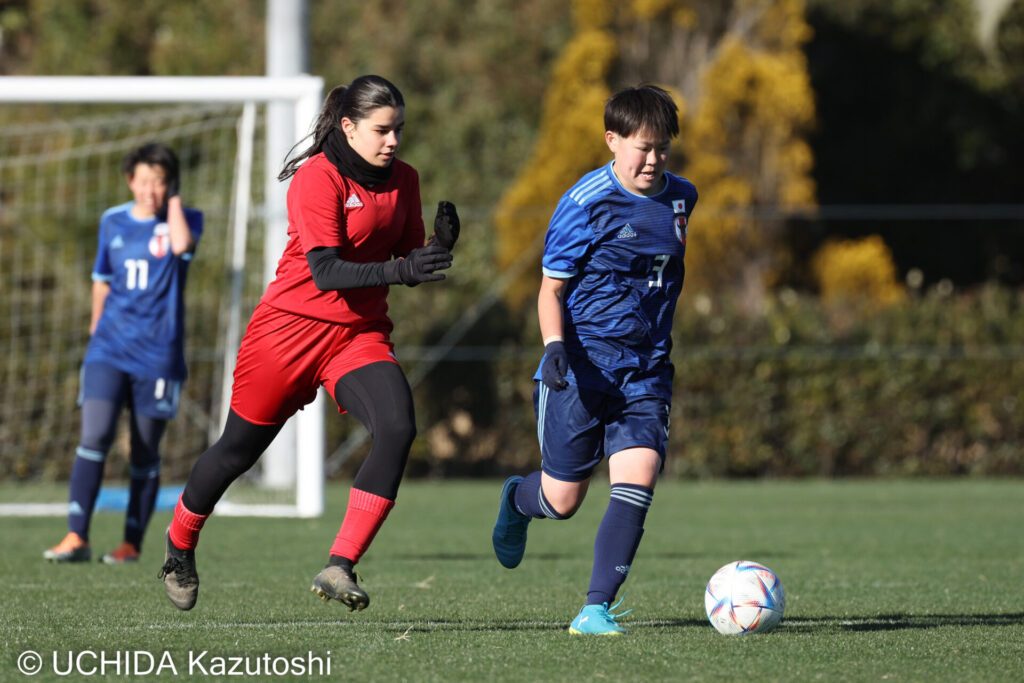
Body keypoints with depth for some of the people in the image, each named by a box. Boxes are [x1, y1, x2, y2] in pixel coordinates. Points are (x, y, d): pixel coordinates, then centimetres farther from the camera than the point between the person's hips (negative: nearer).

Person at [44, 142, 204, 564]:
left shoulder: (185, 220, -1)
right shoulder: (112, 222, 8)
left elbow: (181, 245, -25)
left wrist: (173, 199, -12)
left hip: (158, 354, -2)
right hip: (109, 349, 2)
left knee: (145, 454, 4)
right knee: (94, 436, -14)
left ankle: (133, 542, 16)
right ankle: (76, 538, -16)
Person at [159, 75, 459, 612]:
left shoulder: (403, 180, 5)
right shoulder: (317, 178, -16)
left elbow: (408, 267, 10)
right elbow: (327, 272, -24)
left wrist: (440, 244, -11)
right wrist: (398, 270, -37)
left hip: (361, 335, 5)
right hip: (291, 328, -5)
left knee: (397, 430, -23)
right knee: (239, 449, 8)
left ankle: (339, 568, -24)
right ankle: (180, 545, 37)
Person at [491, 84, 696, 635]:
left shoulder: (680, 198, 7)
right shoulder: (586, 202, -11)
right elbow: (551, 288, -6)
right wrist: (555, 346, -22)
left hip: (646, 372, 4)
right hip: (582, 369, -4)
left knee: (638, 480, -15)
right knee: (562, 501, 5)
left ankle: (596, 609, -12)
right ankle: (517, 499, 42)